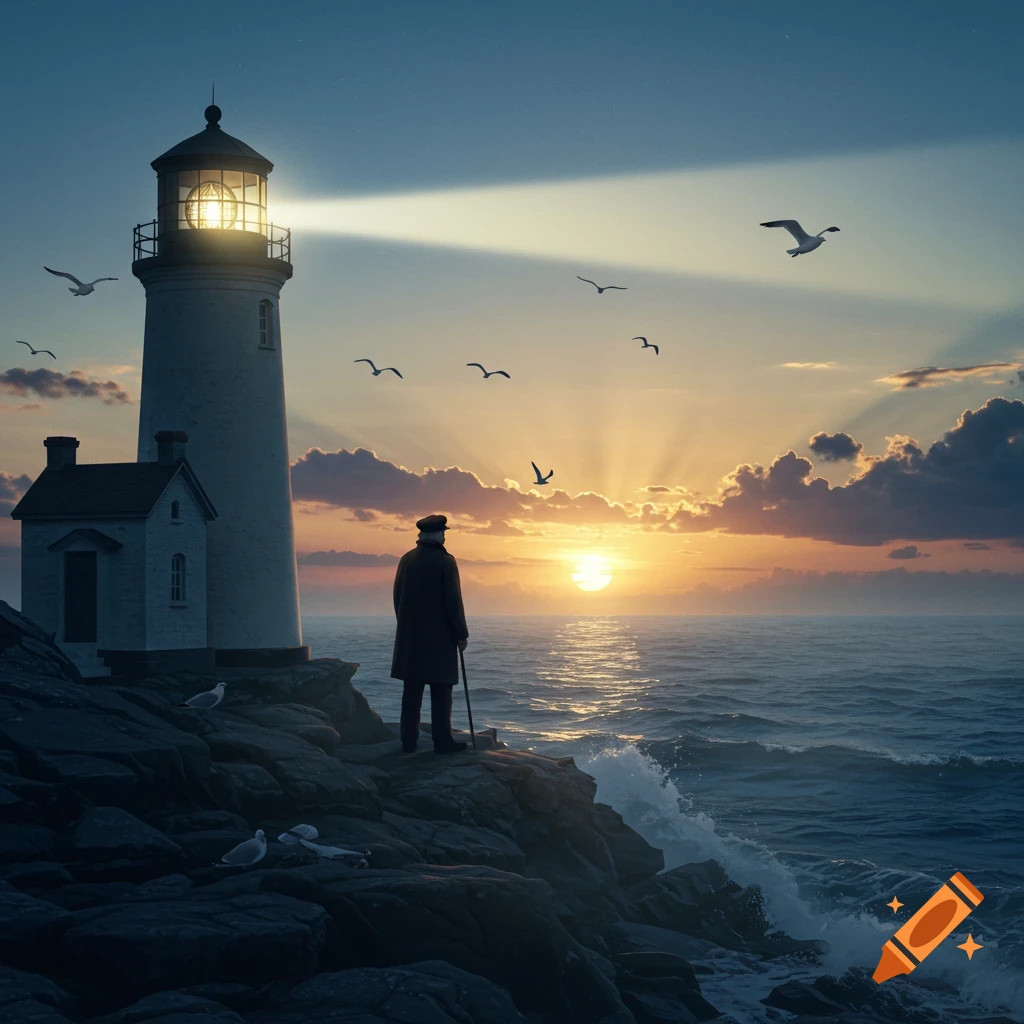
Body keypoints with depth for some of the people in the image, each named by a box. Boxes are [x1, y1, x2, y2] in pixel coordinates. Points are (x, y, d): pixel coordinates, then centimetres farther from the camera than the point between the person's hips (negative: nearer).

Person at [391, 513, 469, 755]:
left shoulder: (407, 559, 6)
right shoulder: (445, 561, -11)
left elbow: (398, 597, 11)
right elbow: (453, 601, -12)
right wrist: (462, 634, -4)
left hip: (410, 636, 5)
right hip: (439, 637, -5)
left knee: (412, 690, 8)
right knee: (441, 691, -1)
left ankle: (409, 741, 9)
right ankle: (442, 741, -1)